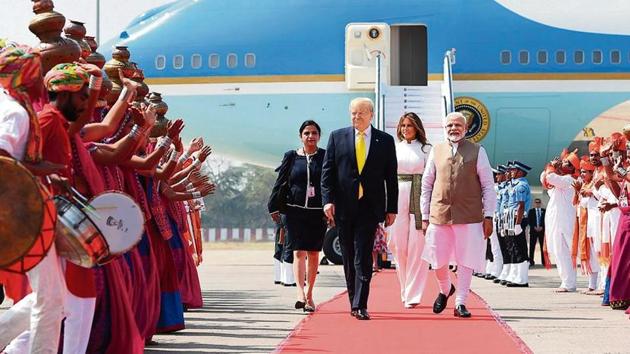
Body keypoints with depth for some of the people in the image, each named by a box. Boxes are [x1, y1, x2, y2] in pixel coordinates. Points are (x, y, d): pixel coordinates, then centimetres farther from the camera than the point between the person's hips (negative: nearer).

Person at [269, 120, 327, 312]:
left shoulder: (326, 157, 4)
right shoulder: (291, 157, 6)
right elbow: (280, 183, 9)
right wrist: (274, 208, 5)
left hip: (318, 212, 0)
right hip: (295, 211, 0)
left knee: (314, 254, 6)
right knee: (299, 252, -10)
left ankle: (309, 294, 16)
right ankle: (300, 293, -18)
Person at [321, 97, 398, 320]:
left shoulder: (385, 141, 6)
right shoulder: (337, 137, 7)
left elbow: (391, 177, 7)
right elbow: (327, 172, 4)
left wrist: (392, 208, 3)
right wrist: (328, 200, -7)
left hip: (369, 207, -2)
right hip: (343, 207, 2)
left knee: (363, 257, -9)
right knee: (349, 258, 9)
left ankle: (360, 305, -9)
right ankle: (354, 302, 19)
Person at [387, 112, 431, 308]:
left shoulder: (427, 149, 3)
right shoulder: (394, 148, 13)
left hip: (420, 200, -3)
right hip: (398, 198, 3)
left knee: (417, 247, -5)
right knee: (399, 246, 1)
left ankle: (413, 294, 0)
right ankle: (405, 291, 18)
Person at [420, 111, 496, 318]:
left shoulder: (477, 152, 4)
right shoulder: (436, 151, 9)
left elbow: (488, 186, 4)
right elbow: (426, 185, 12)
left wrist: (488, 216, -3)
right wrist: (425, 216, 7)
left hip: (469, 216, -2)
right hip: (439, 215, 2)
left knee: (465, 261, 0)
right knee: (438, 261, 6)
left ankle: (460, 303, 10)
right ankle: (445, 290, 34)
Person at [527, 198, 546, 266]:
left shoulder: (544, 211, 11)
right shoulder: (531, 211, 9)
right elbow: (529, 221, 2)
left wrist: (542, 227, -9)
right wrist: (534, 227, -11)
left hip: (542, 230, 1)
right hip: (533, 230, -1)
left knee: (543, 246, -2)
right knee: (532, 246, -4)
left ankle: (544, 261, 0)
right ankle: (531, 261, -3)